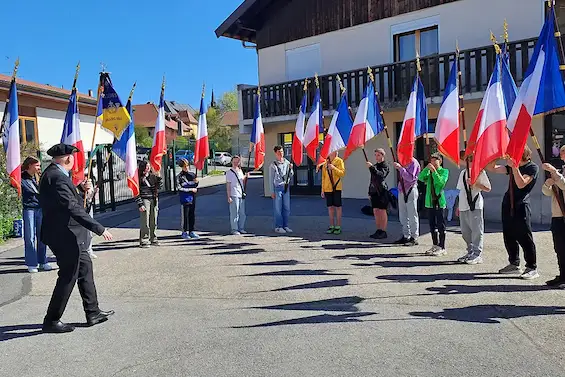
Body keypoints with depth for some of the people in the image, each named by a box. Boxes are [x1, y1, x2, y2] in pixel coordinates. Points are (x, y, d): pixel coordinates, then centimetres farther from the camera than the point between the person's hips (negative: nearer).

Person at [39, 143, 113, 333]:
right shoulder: (57, 178, -22)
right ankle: (51, 321, 15)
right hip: (65, 236, -11)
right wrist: (99, 229, -27)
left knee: (85, 267, 17)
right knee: (68, 277, 1)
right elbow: (73, 208, -28)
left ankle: (93, 313, 26)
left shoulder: (51, 174, 9)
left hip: (67, 235, 11)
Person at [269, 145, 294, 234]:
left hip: (286, 187, 5)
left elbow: (291, 176, 13)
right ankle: (278, 227, 6)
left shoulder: (287, 163, 9)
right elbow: (271, 179, -3)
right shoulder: (273, 165, -4)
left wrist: (290, 169, -7)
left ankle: (285, 226, 19)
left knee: (287, 208, 9)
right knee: (278, 208, -1)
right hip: (277, 187, -5)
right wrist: (272, 192, -6)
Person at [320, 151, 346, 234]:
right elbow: (323, 177, 14)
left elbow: (342, 173, -7)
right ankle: (331, 226, 15)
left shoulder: (339, 161, 0)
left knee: (338, 207, -1)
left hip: (336, 187, -4)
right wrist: (322, 189, 11)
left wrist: (334, 168, -20)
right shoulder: (325, 163, 11)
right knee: (330, 207, 7)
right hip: (327, 188, 4)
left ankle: (338, 227, 6)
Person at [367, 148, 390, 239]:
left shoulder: (385, 166, -5)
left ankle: (383, 232, 0)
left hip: (382, 191, -8)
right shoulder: (375, 166, 18)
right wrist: (370, 192, 18)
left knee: (382, 212, -4)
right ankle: (378, 230, 16)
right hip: (374, 191, 8)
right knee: (375, 211, 8)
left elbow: (381, 175, -25)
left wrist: (372, 167, -33)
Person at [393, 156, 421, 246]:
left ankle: (414, 238, 6)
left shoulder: (413, 162, -11)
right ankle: (406, 236, 22)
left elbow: (410, 177, -21)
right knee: (403, 215, 12)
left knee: (412, 215, -1)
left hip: (410, 190, -8)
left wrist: (400, 168, -22)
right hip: (402, 190, 8)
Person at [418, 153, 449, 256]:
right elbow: (421, 178, -3)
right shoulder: (428, 171, 13)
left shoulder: (444, 171, -1)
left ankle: (442, 248, 4)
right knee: (432, 225, 13)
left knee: (441, 226, -2)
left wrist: (434, 171, -18)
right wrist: (426, 168, -12)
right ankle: (435, 246, 24)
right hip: (430, 202, 6)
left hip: (440, 202, -6)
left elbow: (441, 182, -17)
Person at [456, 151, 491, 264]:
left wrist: (475, 183, -19)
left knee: (476, 230, -3)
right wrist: (458, 206, 16)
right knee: (465, 231, 11)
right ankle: (470, 252, 24)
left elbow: (488, 188, -6)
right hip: (463, 206, 8)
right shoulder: (462, 173, 16)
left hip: (475, 205, -7)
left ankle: (477, 254, 3)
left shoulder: (479, 171, -6)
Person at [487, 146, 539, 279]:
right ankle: (514, 264, 23)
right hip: (508, 206, 7)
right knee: (509, 237, 11)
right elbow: (491, 168, 16)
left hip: (521, 206, -7)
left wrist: (514, 167, -23)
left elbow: (521, 184, -19)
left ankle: (532, 268, 2)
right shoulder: (512, 167, 15)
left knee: (525, 238, -6)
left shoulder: (532, 168, -6)